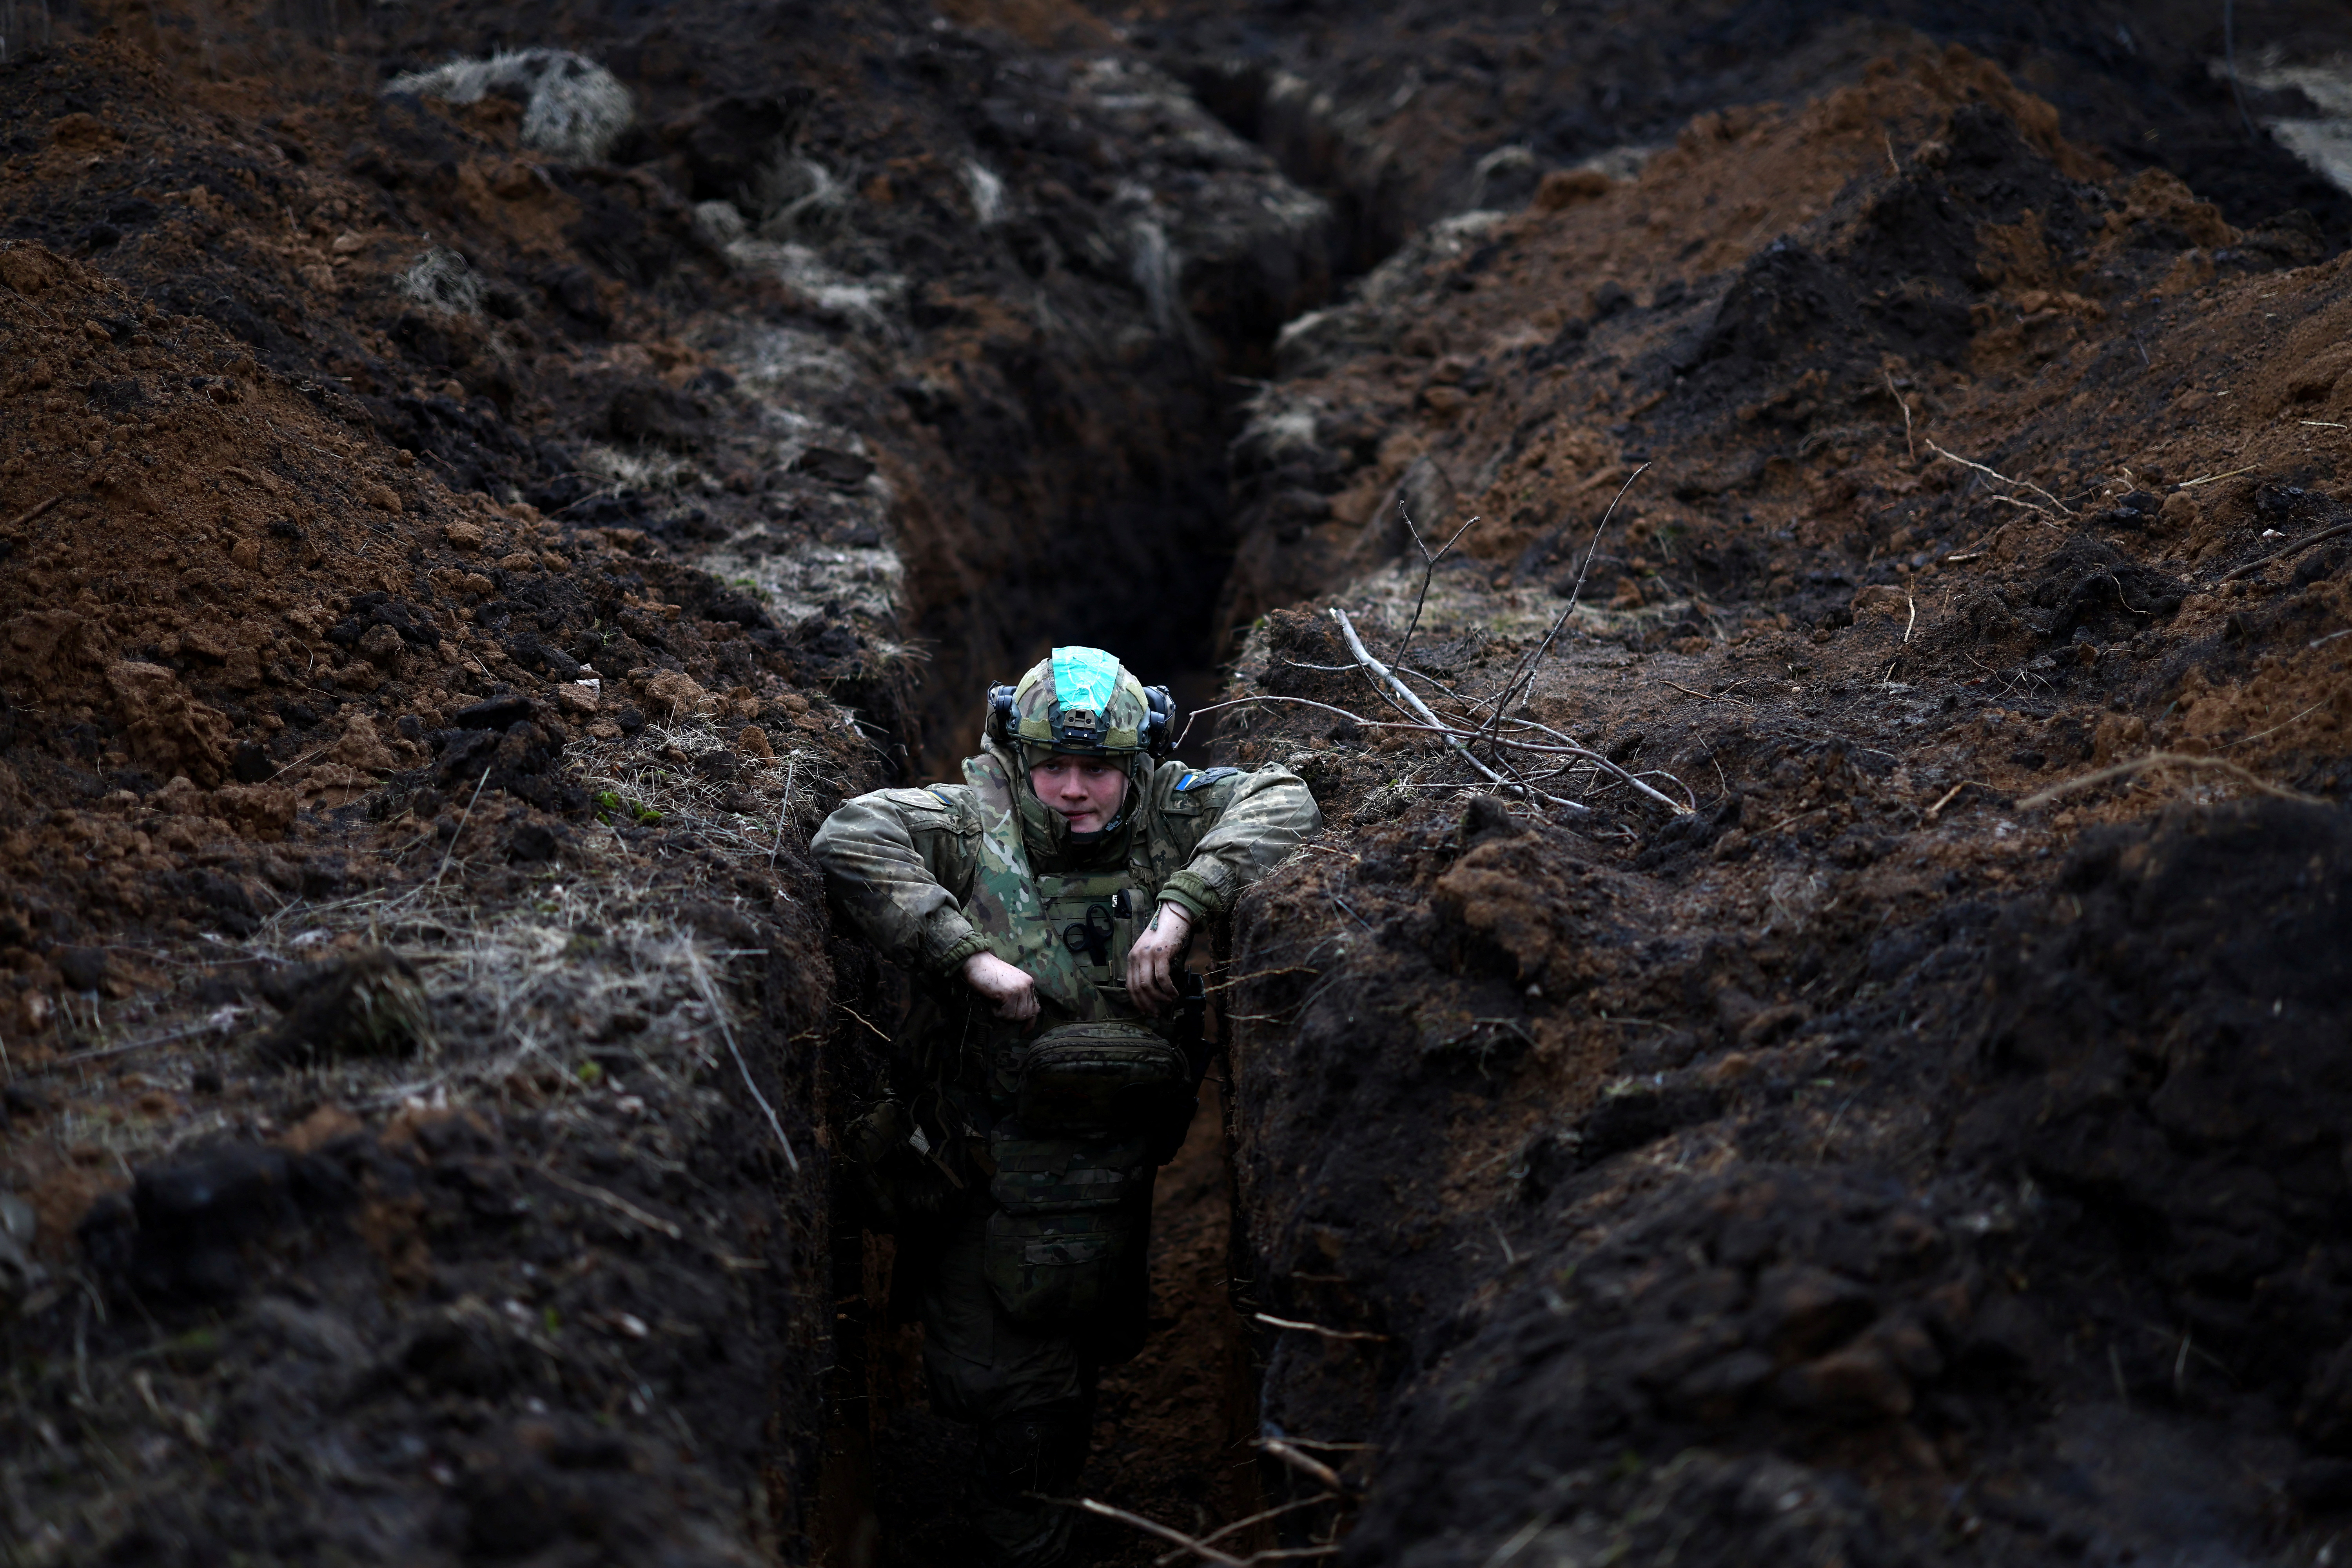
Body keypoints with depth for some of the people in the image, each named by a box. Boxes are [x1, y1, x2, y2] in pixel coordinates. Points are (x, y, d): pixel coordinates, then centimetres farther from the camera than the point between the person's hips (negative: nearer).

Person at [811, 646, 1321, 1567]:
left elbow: (1282, 802, -13)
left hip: (1112, 1181, 2)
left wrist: (1183, 904, -26)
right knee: (984, 1378, 6)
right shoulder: (972, 826, -13)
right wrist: (968, 955, -31)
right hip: (981, 1173, -2)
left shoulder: (1166, 821, -6)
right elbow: (850, 839, -25)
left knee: (1074, 1368, 19)